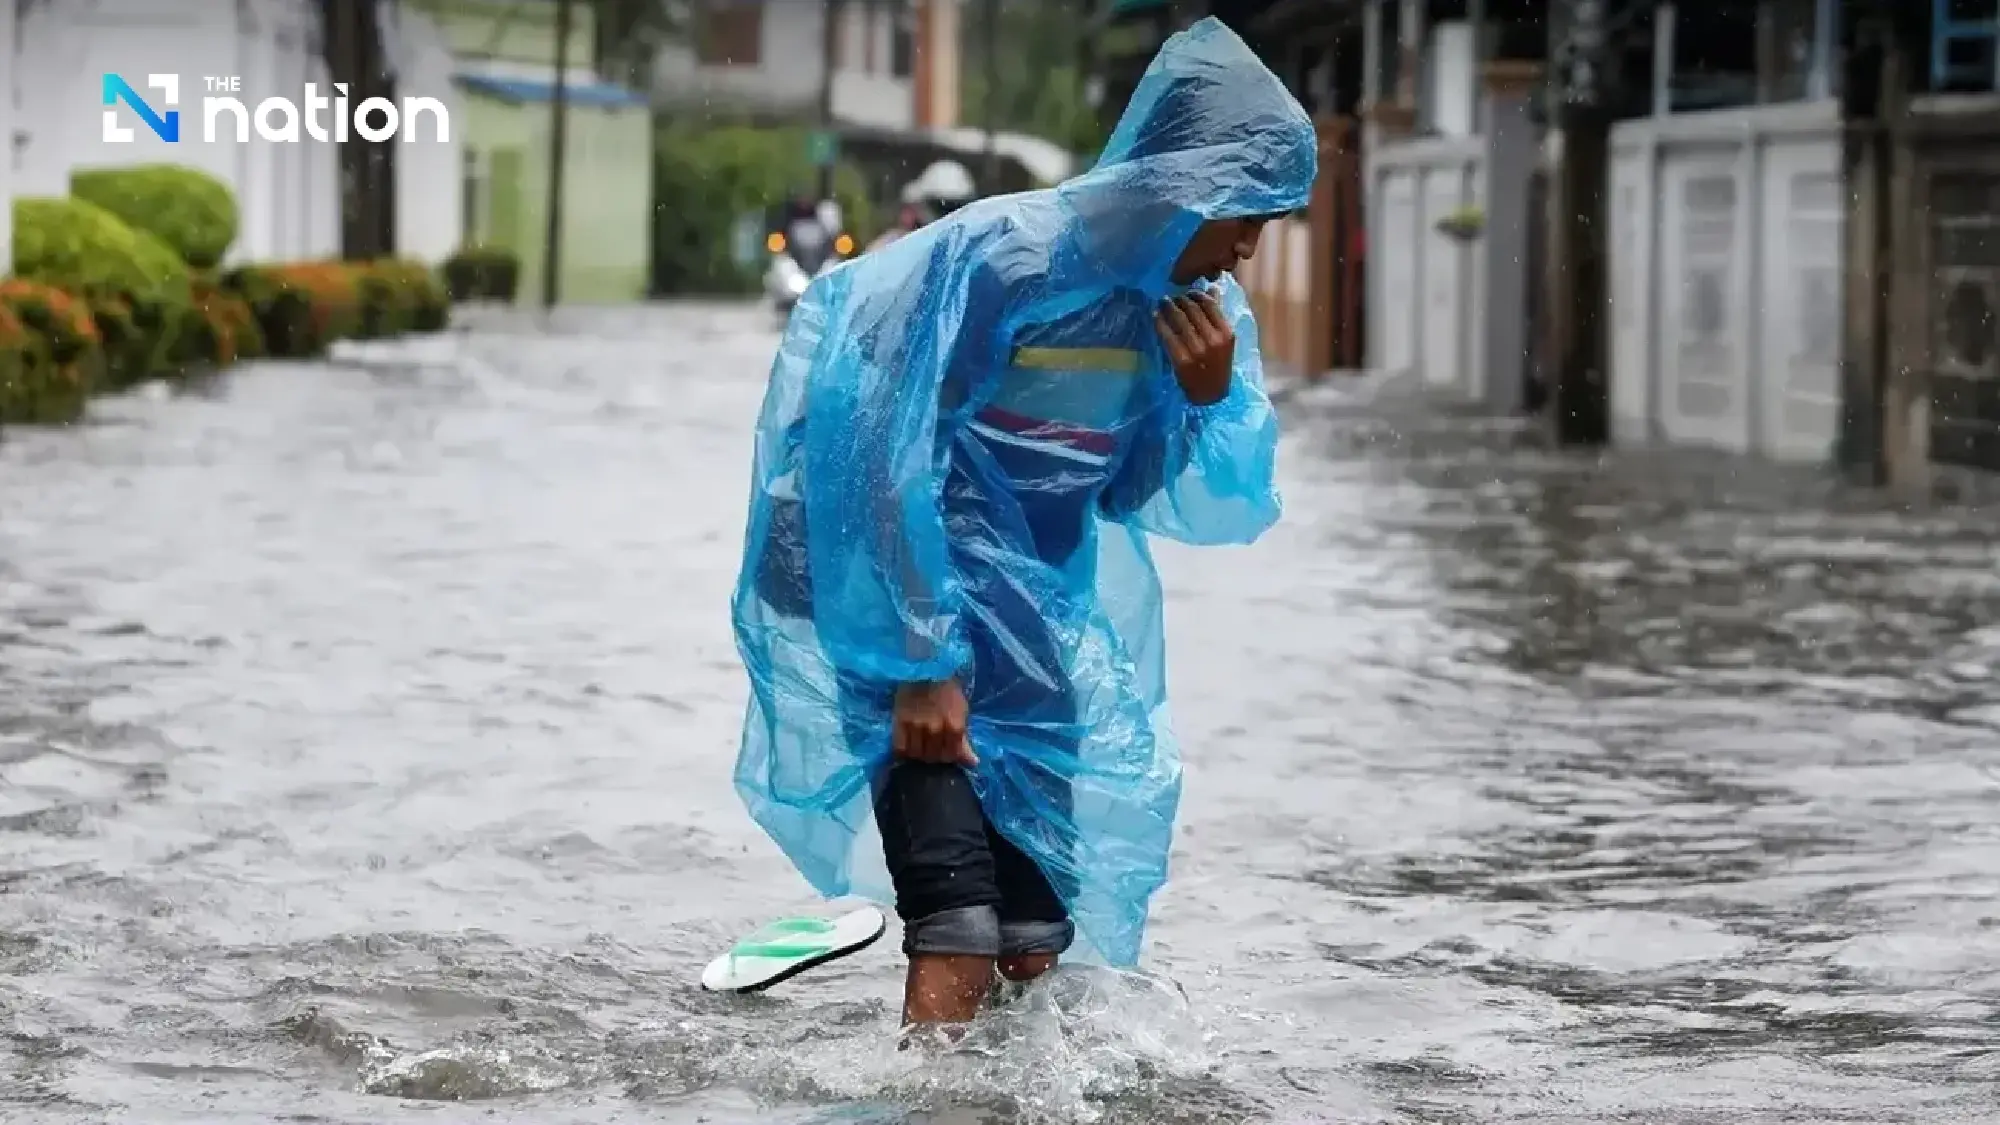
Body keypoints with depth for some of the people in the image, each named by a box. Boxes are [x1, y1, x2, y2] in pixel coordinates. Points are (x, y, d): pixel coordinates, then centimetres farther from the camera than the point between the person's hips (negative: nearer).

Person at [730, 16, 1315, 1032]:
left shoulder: (1206, 309, 0)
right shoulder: (1000, 259, -21)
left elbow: (1224, 514, 6)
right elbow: (888, 464, -21)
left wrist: (1212, 401, -15)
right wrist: (919, 666, -21)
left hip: (1034, 613, 7)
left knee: (1037, 944, 8)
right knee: (958, 936, -18)